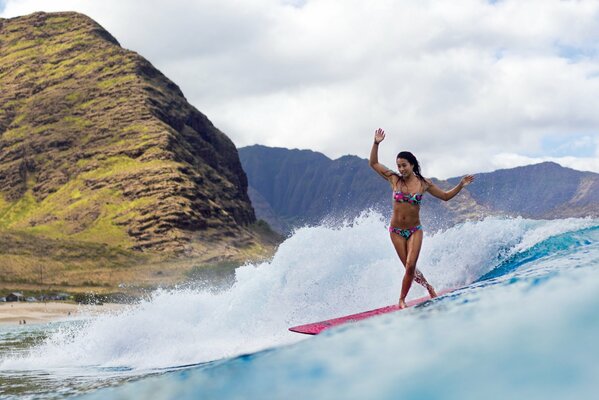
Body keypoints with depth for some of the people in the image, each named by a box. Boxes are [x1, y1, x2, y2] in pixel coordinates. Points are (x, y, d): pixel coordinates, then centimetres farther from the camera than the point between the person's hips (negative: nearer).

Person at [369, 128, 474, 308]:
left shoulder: (424, 183, -4)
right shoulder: (394, 179, -4)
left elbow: (445, 196, 9)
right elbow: (373, 163, 1)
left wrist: (460, 185, -3)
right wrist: (376, 144, -10)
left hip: (415, 230, -1)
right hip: (396, 230, 1)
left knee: (410, 266, -14)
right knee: (409, 267, 1)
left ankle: (402, 299, 2)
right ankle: (428, 286, 29)